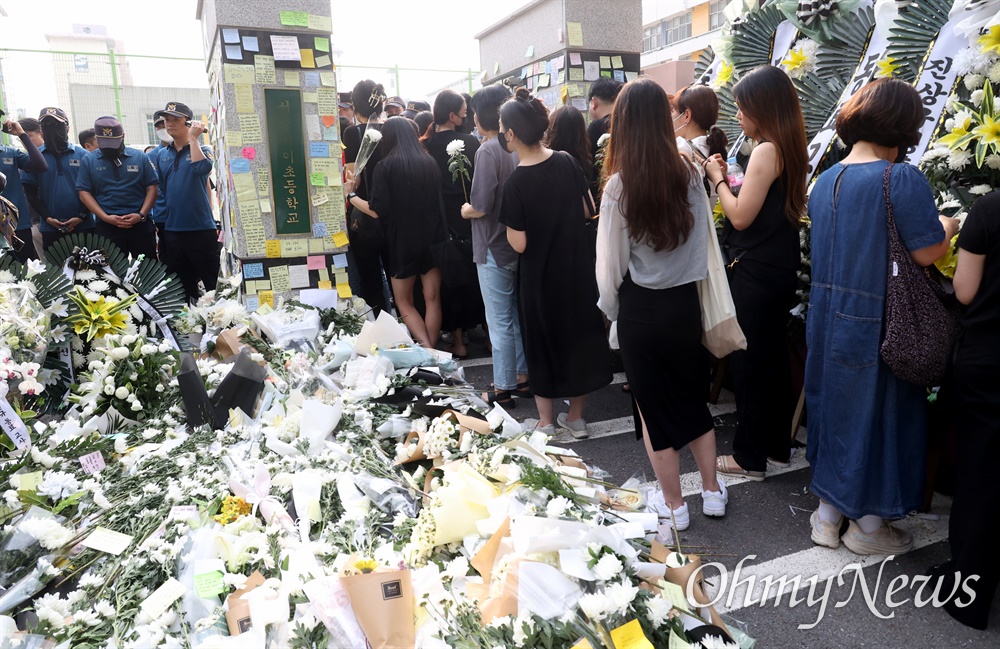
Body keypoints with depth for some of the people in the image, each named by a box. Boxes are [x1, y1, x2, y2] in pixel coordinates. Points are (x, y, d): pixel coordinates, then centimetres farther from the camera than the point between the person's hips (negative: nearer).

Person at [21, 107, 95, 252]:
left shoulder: (83, 155, 4)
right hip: (50, 228, 1)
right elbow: (30, 193, 5)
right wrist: (47, 218, -8)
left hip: (84, 225, 0)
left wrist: (81, 216, -9)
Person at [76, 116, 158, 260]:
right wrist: (106, 217, -10)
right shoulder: (89, 160, 6)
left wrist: (141, 215, -11)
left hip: (140, 224, 0)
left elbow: (151, 188, 3)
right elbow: (84, 193, 2)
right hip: (106, 227, 0)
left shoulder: (140, 157, 5)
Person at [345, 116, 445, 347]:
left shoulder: (386, 166, -10)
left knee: (404, 302, 10)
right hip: (433, 238, 3)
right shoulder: (429, 163, 1)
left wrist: (350, 195, 1)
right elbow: (439, 201, 8)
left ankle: (427, 351, -4)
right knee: (432, 299, 10)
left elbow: (377, 211, -13)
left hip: (403, 241, -3)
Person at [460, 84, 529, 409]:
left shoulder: (488, 150, -17)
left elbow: (481, 206, -22)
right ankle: (523, 377, 29)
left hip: (495, 248, -7)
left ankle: (503, 390, 13)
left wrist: (465, 210, -2)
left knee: (500, 321, 2)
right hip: (519, 244, 7)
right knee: (519, 314, 17)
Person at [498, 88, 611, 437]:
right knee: (579, 334, 16)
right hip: (578, 266, 4)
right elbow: (588, 210, 3)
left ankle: (545, 422, 23)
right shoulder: (567, 162, -6)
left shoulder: (515, 184, -20)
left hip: (541, 276, -4)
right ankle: (576, 417, 29)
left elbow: (519, 244, -18)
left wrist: (508, 224, 0)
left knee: (543, 342, 13)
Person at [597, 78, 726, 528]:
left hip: (641, 308, -3)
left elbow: (611, 260, -9)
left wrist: (611, 309, 7)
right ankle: (712, 490, 33)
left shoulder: (619, 184, -16)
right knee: (693, 396, 20)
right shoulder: (689, 173, -6)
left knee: (654, 405, 12)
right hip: (685, 301, 4)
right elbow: (704, 240, 2)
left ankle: (673, 504, 26)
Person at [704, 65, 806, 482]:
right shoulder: (788, 148, 11)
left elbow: (741, 216, -17)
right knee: (772, 355, 17)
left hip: (754, 273, -9)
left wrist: (717, 179, -4)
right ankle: (777, 445, 30)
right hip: (779, 270, 10)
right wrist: (727, 178, 7)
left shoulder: (766, 150, -16)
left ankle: (749, 456, 12)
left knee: (748, 362, 0)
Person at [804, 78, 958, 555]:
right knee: (878, 413, 10)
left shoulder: (825, 180, 6)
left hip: (827, 319, 7)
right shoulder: (902, 180, -17)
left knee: (834, 407, 18)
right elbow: (927, 252, -16)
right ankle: (868, 525, 27)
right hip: (876, 325, -7)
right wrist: (946, 226, 5)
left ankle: (827, 514, 32)